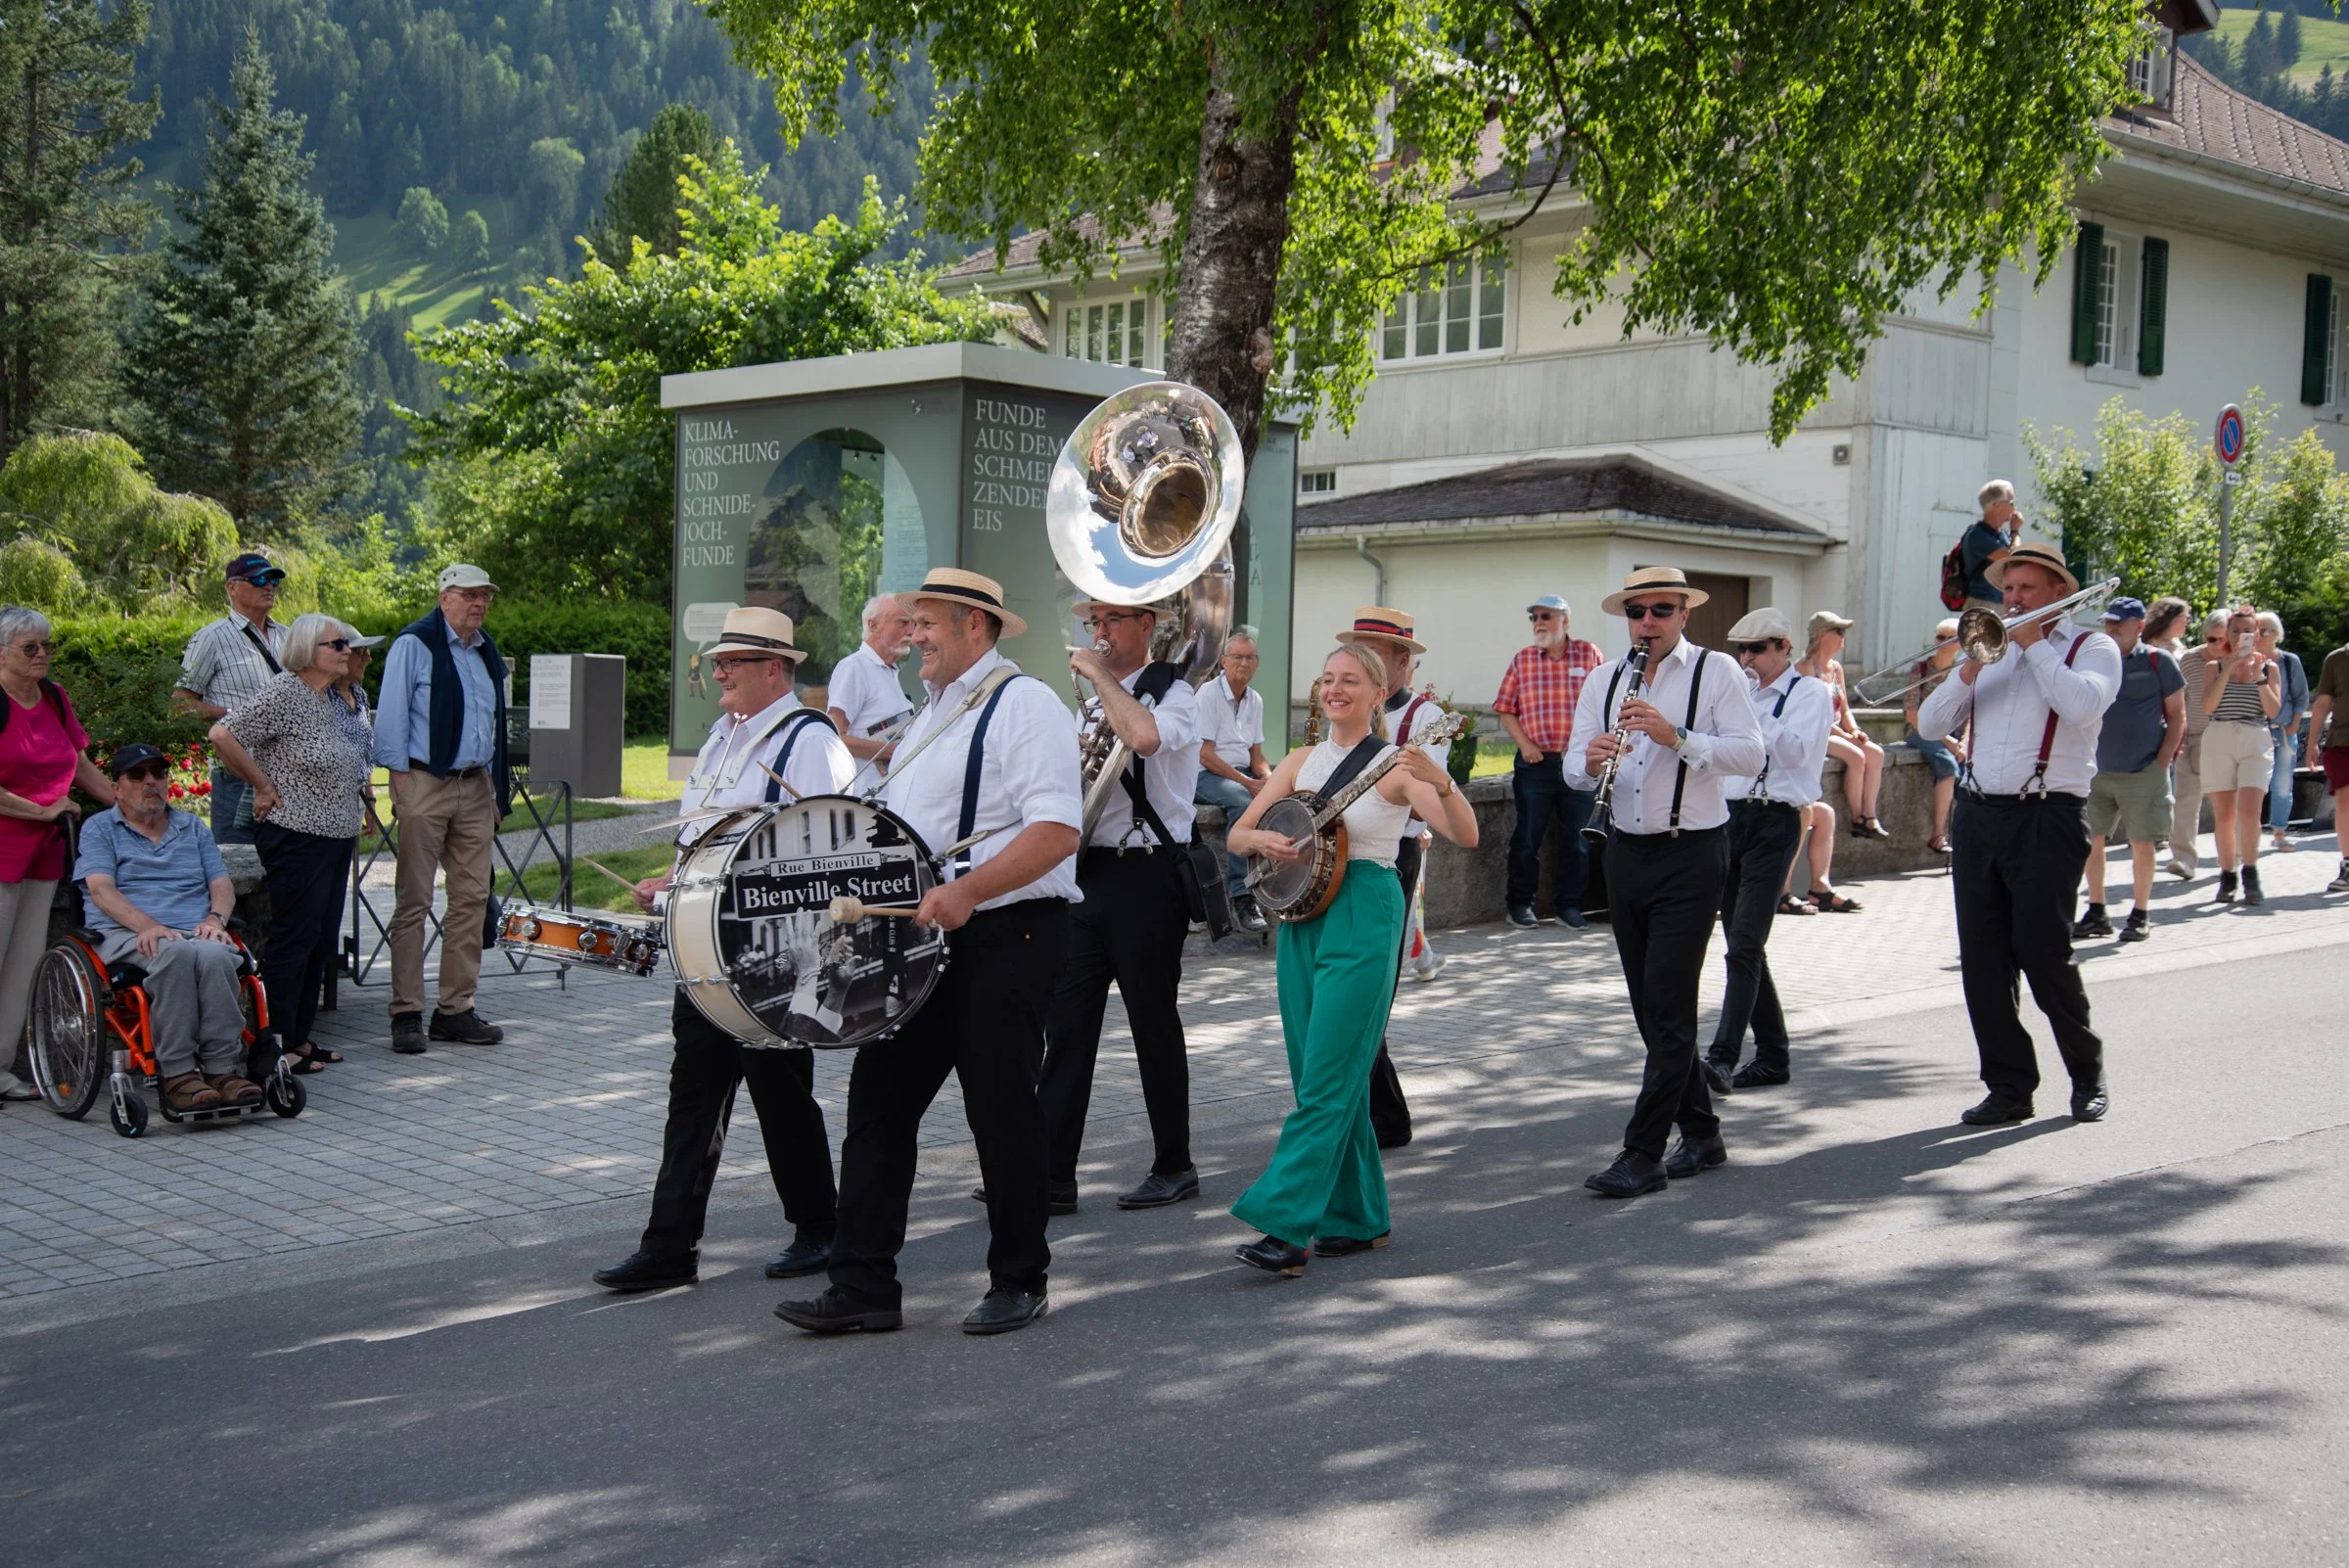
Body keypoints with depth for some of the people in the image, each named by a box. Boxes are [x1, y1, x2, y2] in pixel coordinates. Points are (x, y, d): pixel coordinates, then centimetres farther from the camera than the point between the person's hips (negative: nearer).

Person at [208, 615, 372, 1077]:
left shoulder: (334, 699, 14)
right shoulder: (283, 693, -13)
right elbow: (222, 734, -21)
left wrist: (360, 807, 15)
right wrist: (263, 786, -15)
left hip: (336, 837, 9)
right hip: (296, 836, -9)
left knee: (321, 941, 11)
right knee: (293, 938, -5)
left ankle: (299, 1036, 18)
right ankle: (275, 1044, 0)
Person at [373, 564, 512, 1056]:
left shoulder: (487, 652, 17)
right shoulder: (414, 645, -4)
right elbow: (391, 716, -7)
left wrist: (495, 787, 16)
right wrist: (401, 784, -12)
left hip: (475, 787, 7)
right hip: (425, 783, -7)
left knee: (472, 899, 5)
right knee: (413, 901, -4)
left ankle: (456, 1009, 12)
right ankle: (406, 1014, 0)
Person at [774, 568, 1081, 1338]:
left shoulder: (1023, 705, -10)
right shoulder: (933, 713, 19)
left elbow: (1057, 831, -22)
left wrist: (967, 891, -31)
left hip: (1005, 936, -9)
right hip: (922, 938, 9)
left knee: (1002, 1109, 0)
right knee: (878, 1101, 5)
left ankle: (1019, 1282, 16)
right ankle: (863, 1286, 10)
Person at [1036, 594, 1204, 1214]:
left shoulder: (1173, 692, -6)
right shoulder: (1095, 699, 17)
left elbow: (1145, 736, -30)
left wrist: (1099, 675, -17)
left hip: (1145, 877, -7)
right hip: (1086, 873, 7)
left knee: (1154, 1025, 2)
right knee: (1065, 1026, 2)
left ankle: (1174, 1167, 15)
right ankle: (1051, 1175, 4)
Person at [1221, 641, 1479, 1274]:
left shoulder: (1395, 765, -5)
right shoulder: (1301, 762, 12)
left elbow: (1466, 836, -15)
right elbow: (1236, 834, 13)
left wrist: (1441, 781, -33)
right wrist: (1263, 839, -10)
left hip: (1363, 919, -7)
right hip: (1300, 916, 7)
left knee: (1326, 1083, -9)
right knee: (1327, 1080, 10)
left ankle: (1287, 1226, -10)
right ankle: (1359, 1218, 21)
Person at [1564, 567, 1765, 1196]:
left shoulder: (1716, 672, -4)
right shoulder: (1604, 679, 11)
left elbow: (1751, 755, -15)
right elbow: (1574, 767, 5)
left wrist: (1675, 735, -26)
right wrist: (1591, 760, -18)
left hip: (1691, 855, -6)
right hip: (1626, 854, 6)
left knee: (1669, 1008, -8)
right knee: (1651, 1008, 11)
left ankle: (1642, 1155, -6)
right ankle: (1702, 1134, 24)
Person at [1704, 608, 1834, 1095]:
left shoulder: (1809, 693, -1)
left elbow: (1797, 750, -15)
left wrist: (1752, 707, -18)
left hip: (1772, 822, -7)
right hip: (1729, 817, 7)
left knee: (1744, 945, -16)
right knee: (1742, 945, 9)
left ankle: (1723, 1056, -22)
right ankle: (1773, 1054, 18)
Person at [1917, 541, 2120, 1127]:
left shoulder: (2091, 647, 5)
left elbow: (2082, 706, -17)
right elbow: (1930, 724, 11)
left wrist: (2035, 644, -8)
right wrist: (1969, 670, -4)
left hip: (2048, 817, -5)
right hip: (1978, 814, 5)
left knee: (2043, 951, -9)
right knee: (1982, 958, 2)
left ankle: (2088, 1075, 11)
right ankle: (2009, 1087, 10)